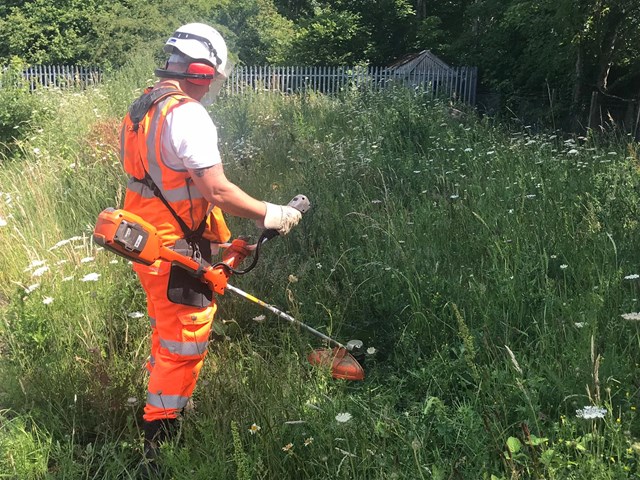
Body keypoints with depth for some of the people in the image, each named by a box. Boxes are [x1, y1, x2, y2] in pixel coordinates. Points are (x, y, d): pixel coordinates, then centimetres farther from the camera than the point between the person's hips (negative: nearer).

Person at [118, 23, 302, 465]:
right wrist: (271, 215, -18)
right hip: (177, 251, -10)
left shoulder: (142, 108, 9)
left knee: (167, 328, 25)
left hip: (145, 241, 10)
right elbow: (216, 189, -28)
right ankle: (160, 436, 12)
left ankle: (161, 401, 43)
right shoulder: (188, 115, -21)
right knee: (185, 341, 2)